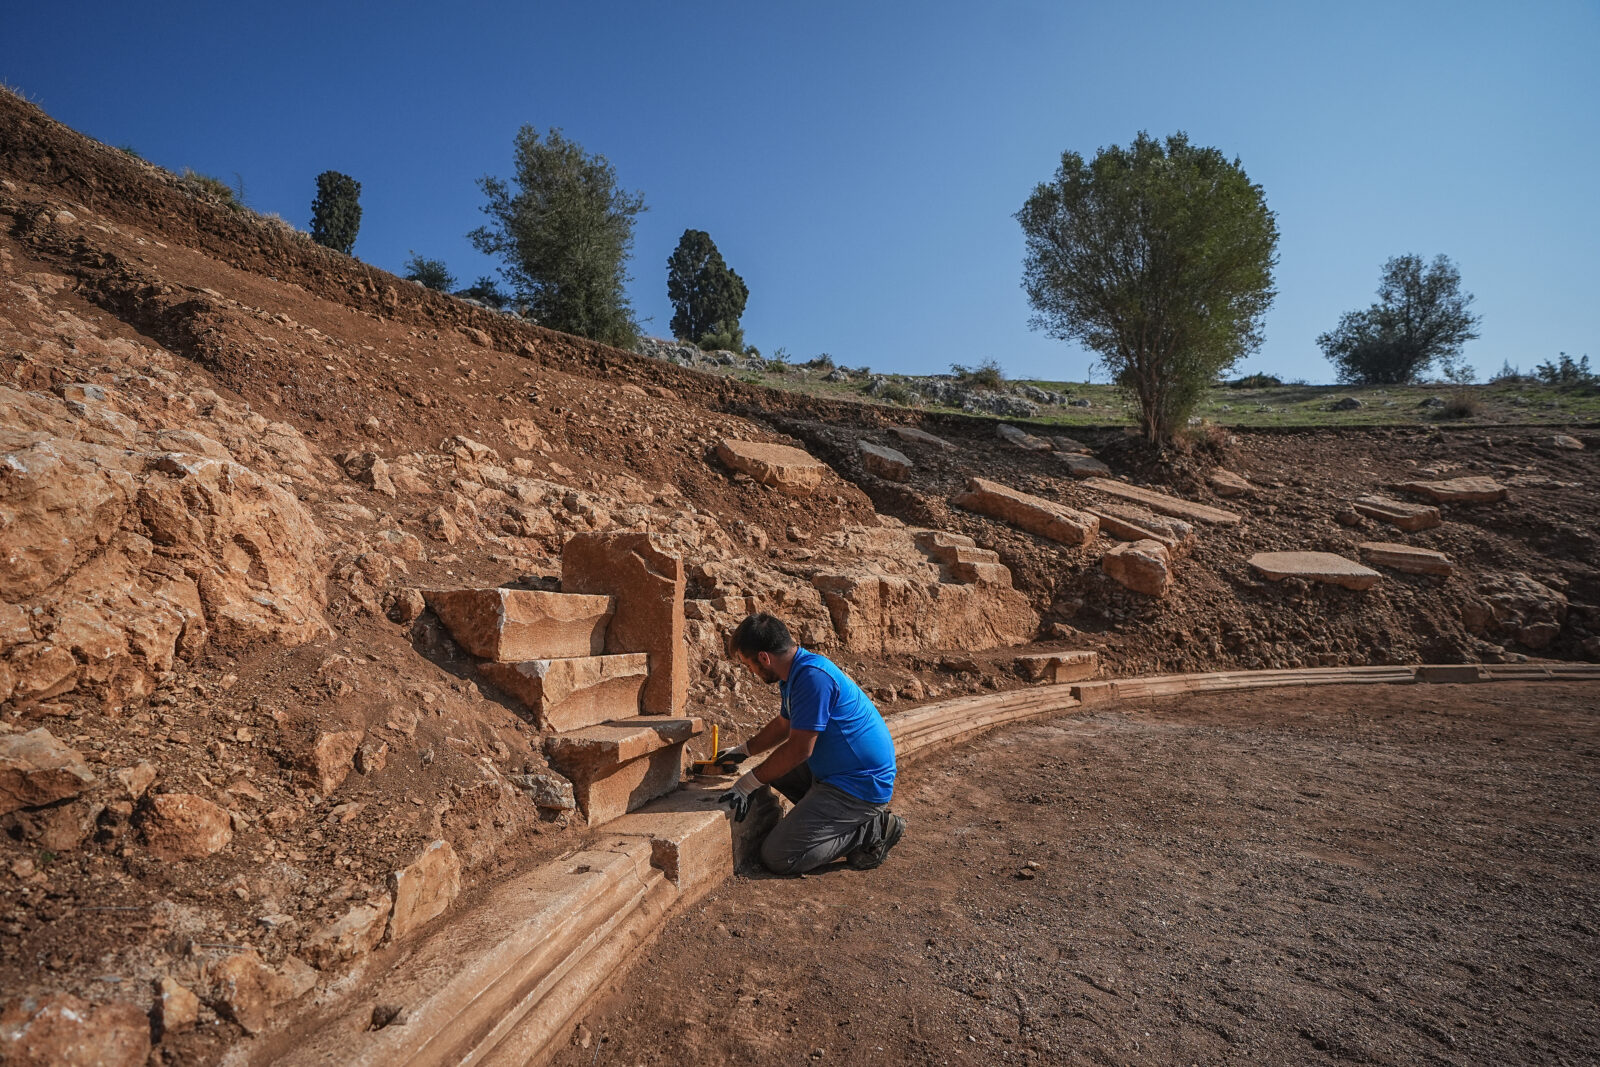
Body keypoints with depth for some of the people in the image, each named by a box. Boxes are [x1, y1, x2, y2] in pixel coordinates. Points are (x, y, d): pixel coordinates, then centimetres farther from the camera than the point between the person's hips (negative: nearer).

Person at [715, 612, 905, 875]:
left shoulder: (813, 676, -24)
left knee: (776, 857, -11)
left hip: (859, 785, -10)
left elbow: (799, 749, -23)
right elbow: (783, 725, 26)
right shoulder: (795, 673, 8)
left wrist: (747, 784, -14)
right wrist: (742, 752, 31)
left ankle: (873, 830, -1)